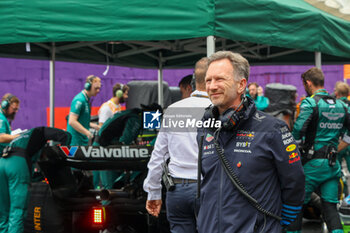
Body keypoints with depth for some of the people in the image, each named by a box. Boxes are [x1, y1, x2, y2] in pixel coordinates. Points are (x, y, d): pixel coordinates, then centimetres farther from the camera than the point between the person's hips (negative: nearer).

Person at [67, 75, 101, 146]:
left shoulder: (86, 99, 15)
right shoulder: (79, 100, -16)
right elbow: (72, 122, -23)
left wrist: (92, 125, 12)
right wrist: (87, 132, -23)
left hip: (83, 140, 10)